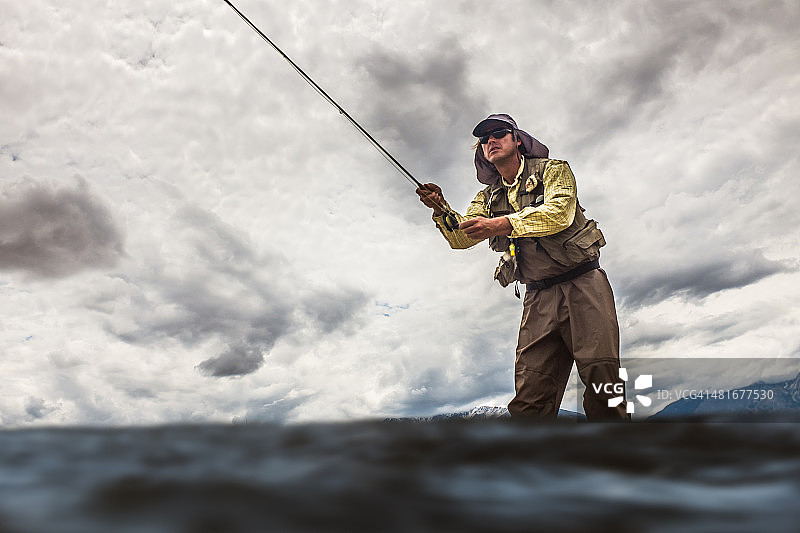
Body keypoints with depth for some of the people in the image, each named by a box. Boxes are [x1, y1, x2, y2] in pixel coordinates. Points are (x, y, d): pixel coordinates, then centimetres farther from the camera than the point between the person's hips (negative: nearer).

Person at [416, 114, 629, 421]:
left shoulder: (553, 170, 6)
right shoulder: (489, 197, 19)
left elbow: (560, 212, -14)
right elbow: (460, 238, 5)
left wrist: (502, 224, -26)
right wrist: (441, 210, -15)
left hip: (582, 284, -3)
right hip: (538, 298, 4)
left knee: (601, 381, -16)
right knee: (529, 401, -7)